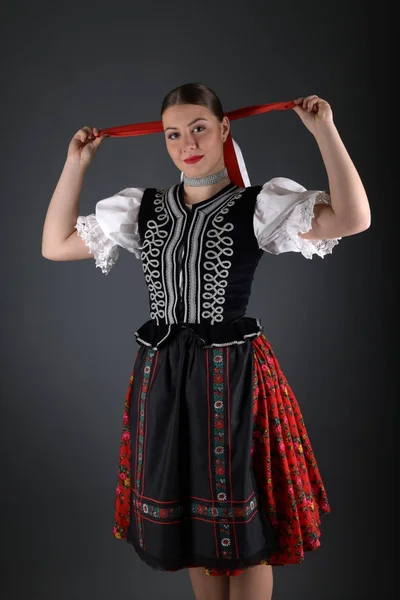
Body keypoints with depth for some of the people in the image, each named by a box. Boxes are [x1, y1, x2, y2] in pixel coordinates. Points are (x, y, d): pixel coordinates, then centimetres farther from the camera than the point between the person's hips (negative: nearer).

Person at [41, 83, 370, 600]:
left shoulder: (258, 206, -4)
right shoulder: (142, 208, 8)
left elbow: (353, 219, -17)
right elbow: (55, 245, 10)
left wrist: (324, 131, -14)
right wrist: (76, 165, 8)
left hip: (232, 375, -4)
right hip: (161, 376, 4)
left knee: (242, 526, 9)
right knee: (185, 513, 18)